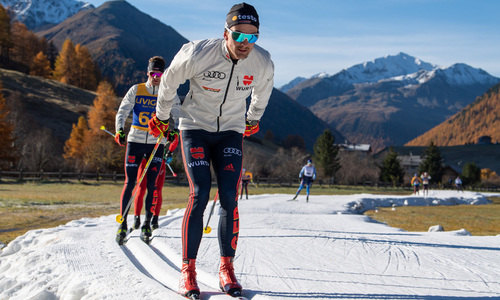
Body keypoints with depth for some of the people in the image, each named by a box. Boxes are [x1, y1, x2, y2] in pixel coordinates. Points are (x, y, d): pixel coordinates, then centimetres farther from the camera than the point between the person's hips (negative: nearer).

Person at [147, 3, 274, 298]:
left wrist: (253, 119, 26)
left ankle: (227, 268, 4)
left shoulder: (263, 63, -15)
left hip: (231, 133, 3)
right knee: (200, 196, -15)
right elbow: (169, 80, -3)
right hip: (195, 129, -2)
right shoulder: (198, 54, -24)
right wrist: (161, 117, 10)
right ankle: (188, 269, -4)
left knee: (230, 199, -10)